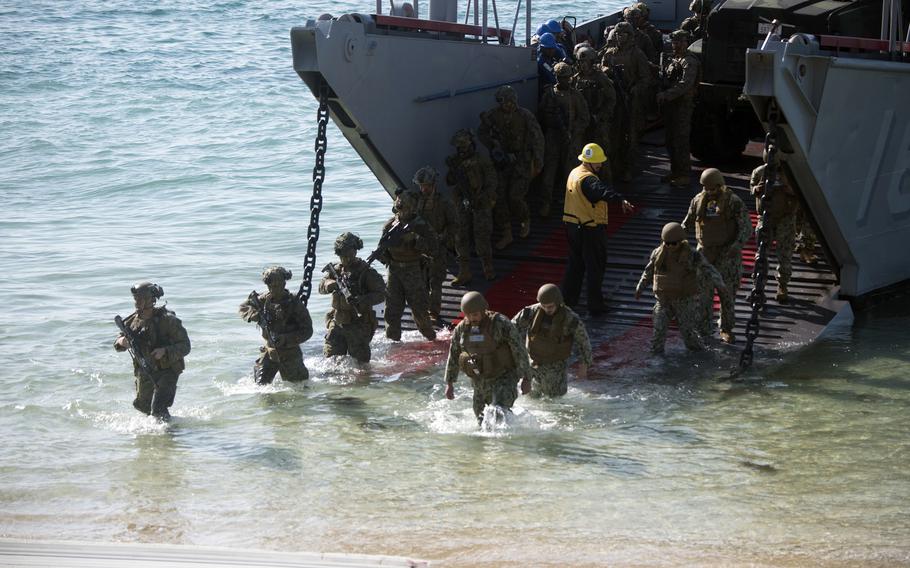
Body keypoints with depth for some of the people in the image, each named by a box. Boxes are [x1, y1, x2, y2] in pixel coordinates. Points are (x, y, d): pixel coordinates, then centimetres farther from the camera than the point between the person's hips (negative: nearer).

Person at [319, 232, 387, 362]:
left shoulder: (366, 272, -9)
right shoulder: (336, 269, 7)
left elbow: (381, 294, -12)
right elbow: (322, 287, 2)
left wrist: (363, 300, -28)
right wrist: (331, 284, -22)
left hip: (358, 325, -5)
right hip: (337, 322, 5)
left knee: (359, 362, 2)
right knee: (330, 356, 6)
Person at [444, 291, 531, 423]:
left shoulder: (501, 323, -18)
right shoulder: (461, 329, -3)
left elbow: (519, 350, -14)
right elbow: (453, 356, 8)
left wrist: (526, 379, -13)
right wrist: (449, 383, 9)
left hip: (504, 377, -5)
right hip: (480, 382, 5)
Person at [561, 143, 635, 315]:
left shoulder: (574, 174, 8)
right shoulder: (588, 179, -23)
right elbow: (603, 191, -43)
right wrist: (621, 200, -58)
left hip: (572, 226, 9)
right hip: (590, 229, -9)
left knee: (575, 263, 21)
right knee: (595, 267, 2)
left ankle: (568, 299, 29)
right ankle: (595, 306, 6)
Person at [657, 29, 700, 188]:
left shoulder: (689, 61, -11)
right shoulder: (673, 60, 20)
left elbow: (686, 84, -23)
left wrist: (666, 95, -26)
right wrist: (662, 95, 10)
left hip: (683, 105, -10)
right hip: (671, 105, 10)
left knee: (680, 142, -10)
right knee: (671, 141, 14)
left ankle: (684, 176, -7)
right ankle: (675, 172, 24)